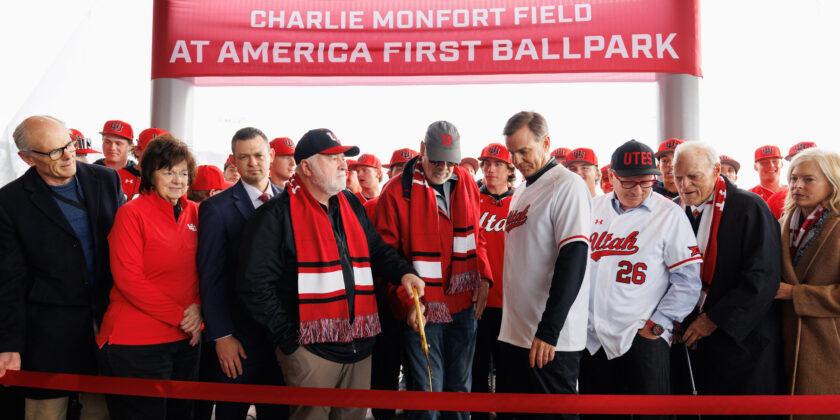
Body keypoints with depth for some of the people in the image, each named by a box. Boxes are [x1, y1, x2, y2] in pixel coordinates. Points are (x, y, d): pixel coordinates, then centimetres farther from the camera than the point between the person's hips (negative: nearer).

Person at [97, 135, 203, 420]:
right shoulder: (132, 213, -9)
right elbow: (128, 278, -14)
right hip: (136, 342, -5)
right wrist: (180, 316, -15)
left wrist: (198, 310, -8)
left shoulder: (195, 213, 6)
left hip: (187, 338, 6)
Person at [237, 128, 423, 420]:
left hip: (358, 346, 6)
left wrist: (403, 273, 0)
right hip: (310, 350, -6)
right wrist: (287, 335, -11)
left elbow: (377, 250, 21)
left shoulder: (352, 205, 12)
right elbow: (254, 282, -11)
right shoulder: (278, 213, -8)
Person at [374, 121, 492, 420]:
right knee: (428, 392, 1)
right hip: (421, 308, -4)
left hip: (464, 305, 5)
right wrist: (407, 301, -14)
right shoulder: (397, 192, -8)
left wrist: (483, 277, 2)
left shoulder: (467, 184, 7)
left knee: (460, 387, 16)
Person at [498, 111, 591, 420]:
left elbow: (573, 259, -19)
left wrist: (549, 331, -22)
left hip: (550, 339, -8)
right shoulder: (521, 192, 16)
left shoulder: (568, 186, -10)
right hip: (513, 333, 8)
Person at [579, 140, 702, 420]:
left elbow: (688, 278, -7)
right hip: (592, 337, 5)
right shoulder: (594, 208, 8)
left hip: (643, 339, -4)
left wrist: (657, 324, -10)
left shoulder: (670, 214, -5)